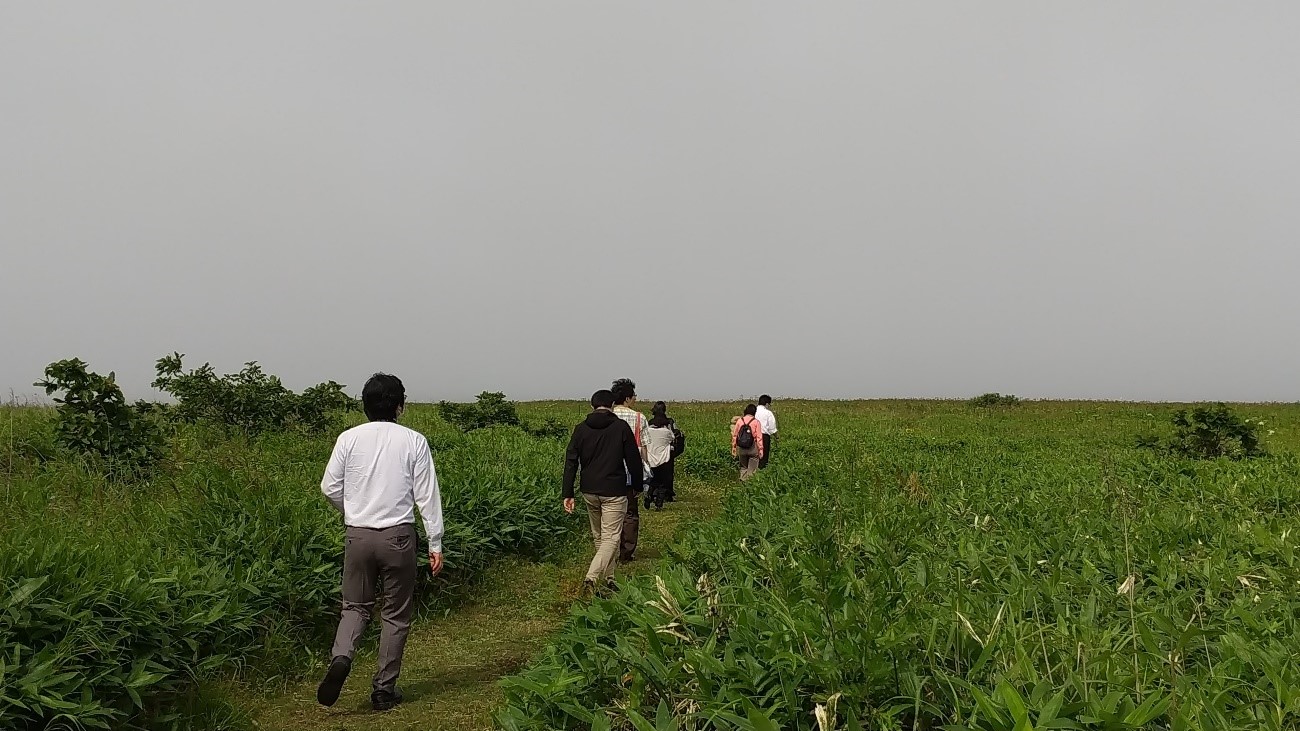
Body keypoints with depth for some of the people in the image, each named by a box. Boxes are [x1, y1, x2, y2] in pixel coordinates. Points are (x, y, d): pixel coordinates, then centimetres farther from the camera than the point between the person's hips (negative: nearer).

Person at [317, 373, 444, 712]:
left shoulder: (349, 438, 0)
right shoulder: (414, 441, -5)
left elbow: (330, 487, 2)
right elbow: (427, 496, -5)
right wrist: (436, 544, 0)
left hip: (357, 535, 2)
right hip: (398, 536, -2)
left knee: (355, 605, 18)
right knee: (396, 614, 11)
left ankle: (340, 657, -9)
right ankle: (384, 689, 16)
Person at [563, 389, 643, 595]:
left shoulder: (581, 429, 4)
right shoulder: (621, 427, -5)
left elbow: (571, 462, 1)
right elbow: (634, 460, -2)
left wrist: (568, 494, 2)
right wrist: (638, 487, 11)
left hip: (589, 491, 4)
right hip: (614, 492, -4)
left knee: (599, 537, 19)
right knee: (611, 538, -3)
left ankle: (607, 578, 27)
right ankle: (592, 577, -21)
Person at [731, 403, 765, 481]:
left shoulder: (739, 420, 1)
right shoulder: (756, 422, -7)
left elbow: (734, 435, 4)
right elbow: (759, 437, -9)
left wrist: (733, 448, 12)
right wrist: (760, 450, -4)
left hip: (741, 448, 3)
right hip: (752, 448, -3)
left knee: (743, 467, 17)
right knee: (752, 470, 7)